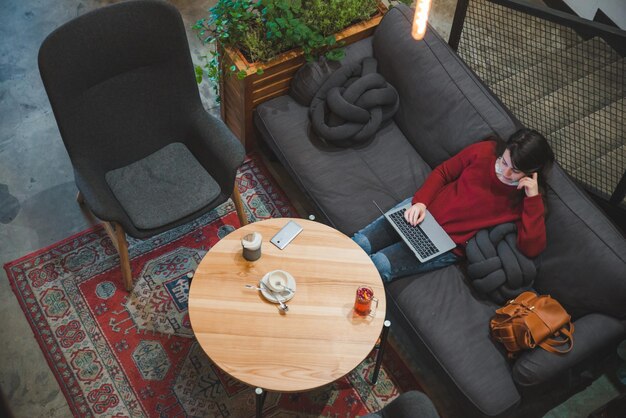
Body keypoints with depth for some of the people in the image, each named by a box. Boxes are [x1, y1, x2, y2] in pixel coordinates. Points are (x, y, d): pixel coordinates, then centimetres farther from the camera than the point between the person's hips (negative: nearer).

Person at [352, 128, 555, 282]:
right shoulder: (485, 151, -7)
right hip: (421, 210, 3)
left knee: (378, 266, -19)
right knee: (358, 243, -8)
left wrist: (533, 197, -26)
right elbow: (443, 172, 5)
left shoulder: (528, 198, -11)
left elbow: (531, 248, -22)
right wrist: (420, 201, -11)